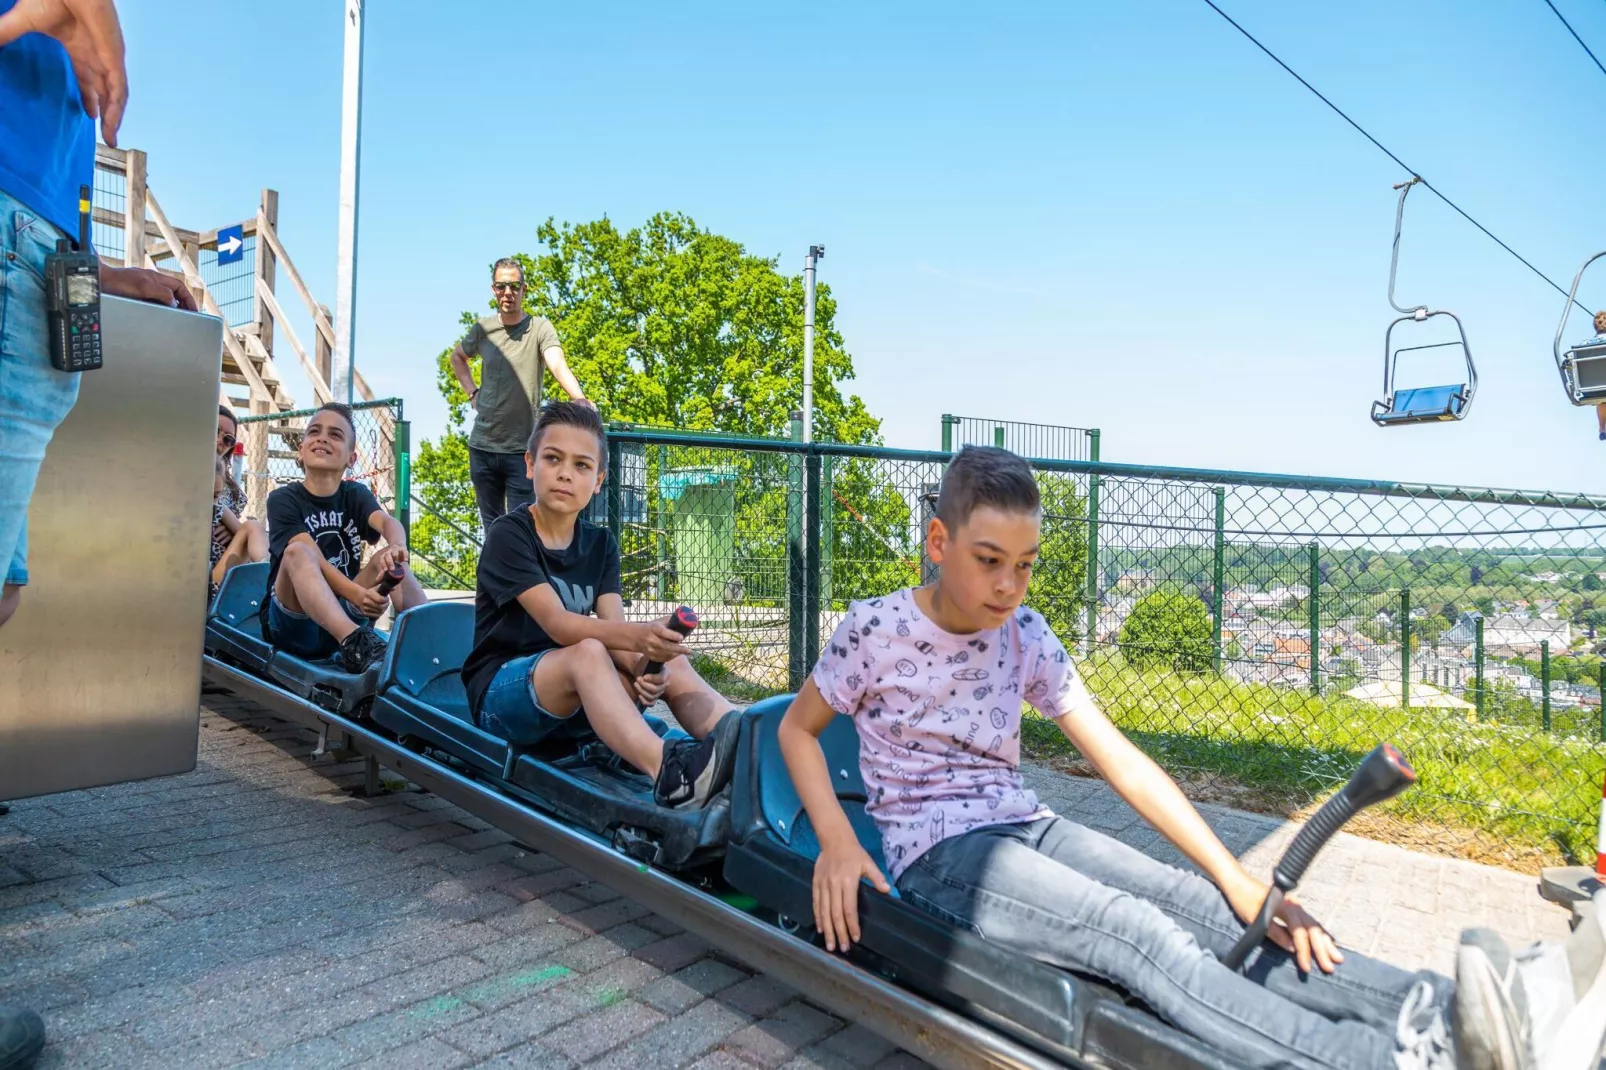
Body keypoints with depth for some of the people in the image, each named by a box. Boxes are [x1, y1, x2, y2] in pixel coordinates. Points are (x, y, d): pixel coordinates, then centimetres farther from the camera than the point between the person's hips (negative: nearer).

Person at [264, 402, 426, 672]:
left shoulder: (355, 495, 7)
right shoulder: (283, 499, -4)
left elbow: (388, 521, -17)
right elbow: (311, 560, -20)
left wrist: (397, 548, -42)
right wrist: (357, 594, -38)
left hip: (343, 616, 4)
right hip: (293, 623, -3)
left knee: (389, 557, -14)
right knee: (298, 552, -29)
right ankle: (355, 644, -52)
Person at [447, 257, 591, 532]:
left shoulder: (540, 328, -6)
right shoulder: (482, 329, 6)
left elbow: (558, 365, -25)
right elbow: (458, 357, 27)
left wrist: (579, 398, -44)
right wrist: (471, 392, 11)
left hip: (523, 448, -4)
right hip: (482, 447, 4)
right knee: (491, 528, 15)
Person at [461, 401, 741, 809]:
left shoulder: (600, 544, 8)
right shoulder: (508, 535, -11)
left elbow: (613, 628, -7)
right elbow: (556, 623, -25)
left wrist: (640, 665, -30)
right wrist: (638, 637, -42)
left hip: (576, 699, 6)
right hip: (500, 691, -6)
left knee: (673, 663, -14)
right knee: (587, 653, -35)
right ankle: (668, 773, -55)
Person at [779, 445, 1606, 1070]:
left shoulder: (1023, 637, 1)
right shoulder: (877, 629, -11)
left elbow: (1117, 757, -1)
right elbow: (796, 729, 0)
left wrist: (1236, 877, -7)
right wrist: (835, 841, -16)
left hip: (1024, 827, 6)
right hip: (935, 850, -5)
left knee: (1202, 906, -18)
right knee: (1135, 930, -29)